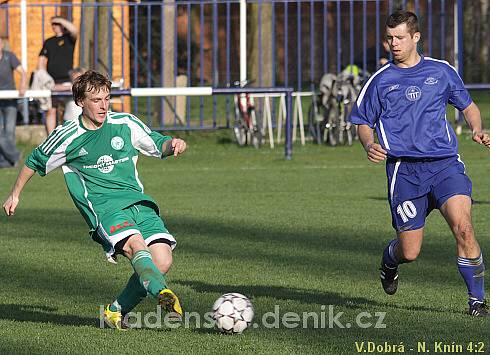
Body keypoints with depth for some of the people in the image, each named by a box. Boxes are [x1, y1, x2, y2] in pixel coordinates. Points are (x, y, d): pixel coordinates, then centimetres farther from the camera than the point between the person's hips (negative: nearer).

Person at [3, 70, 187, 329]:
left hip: (139, 202, 4)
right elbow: (35, 162, 20)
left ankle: (116, 311, 2)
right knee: (135, 245, -34)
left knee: (162, 261, -15)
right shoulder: (67, 136, 4)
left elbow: (158, 144, 19)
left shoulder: (125, 124, 8)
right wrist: (15, 194, 29)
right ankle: (162, 293, -56)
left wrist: (173, 144, -5)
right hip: (103, 207, -4)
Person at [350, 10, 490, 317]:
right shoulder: (381, 81, 9)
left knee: (462, 226, -23)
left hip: (445, 162, 0)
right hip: (404, 168, 0)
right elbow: (364, 122, 16)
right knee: (410, 252, -1)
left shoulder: (442, 71, 10)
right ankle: (390, 259, 38)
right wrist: (369, 145, -6)